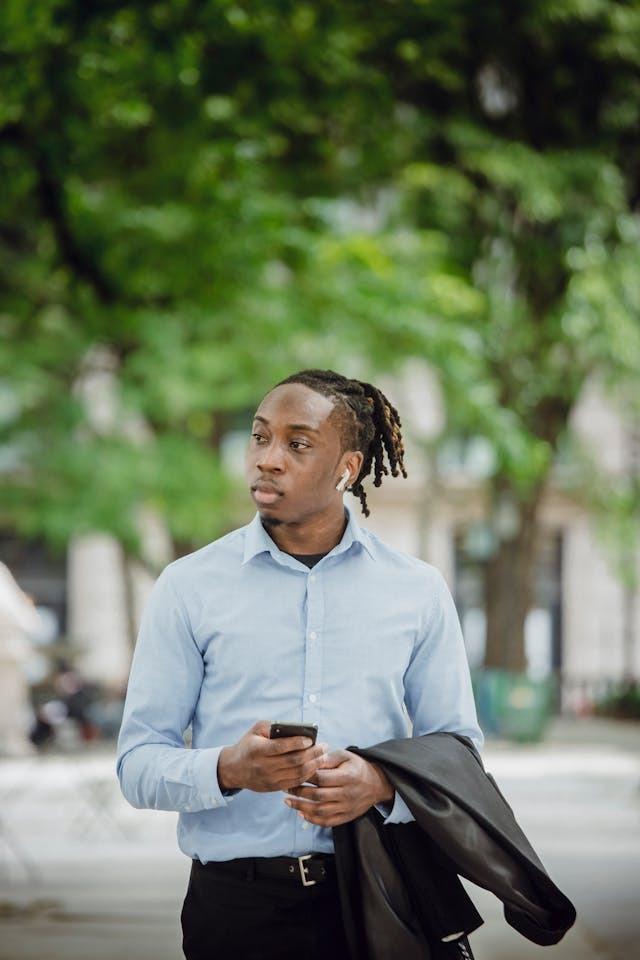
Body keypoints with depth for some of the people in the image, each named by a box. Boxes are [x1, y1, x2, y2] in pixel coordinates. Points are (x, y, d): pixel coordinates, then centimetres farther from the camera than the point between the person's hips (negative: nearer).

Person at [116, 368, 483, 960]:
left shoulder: (419, 591, 8)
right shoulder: (189, 587, 4)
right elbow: (138, 764, 0)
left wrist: (383, 784, -14)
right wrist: (229, 769, -20)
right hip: (235, 905, -1)